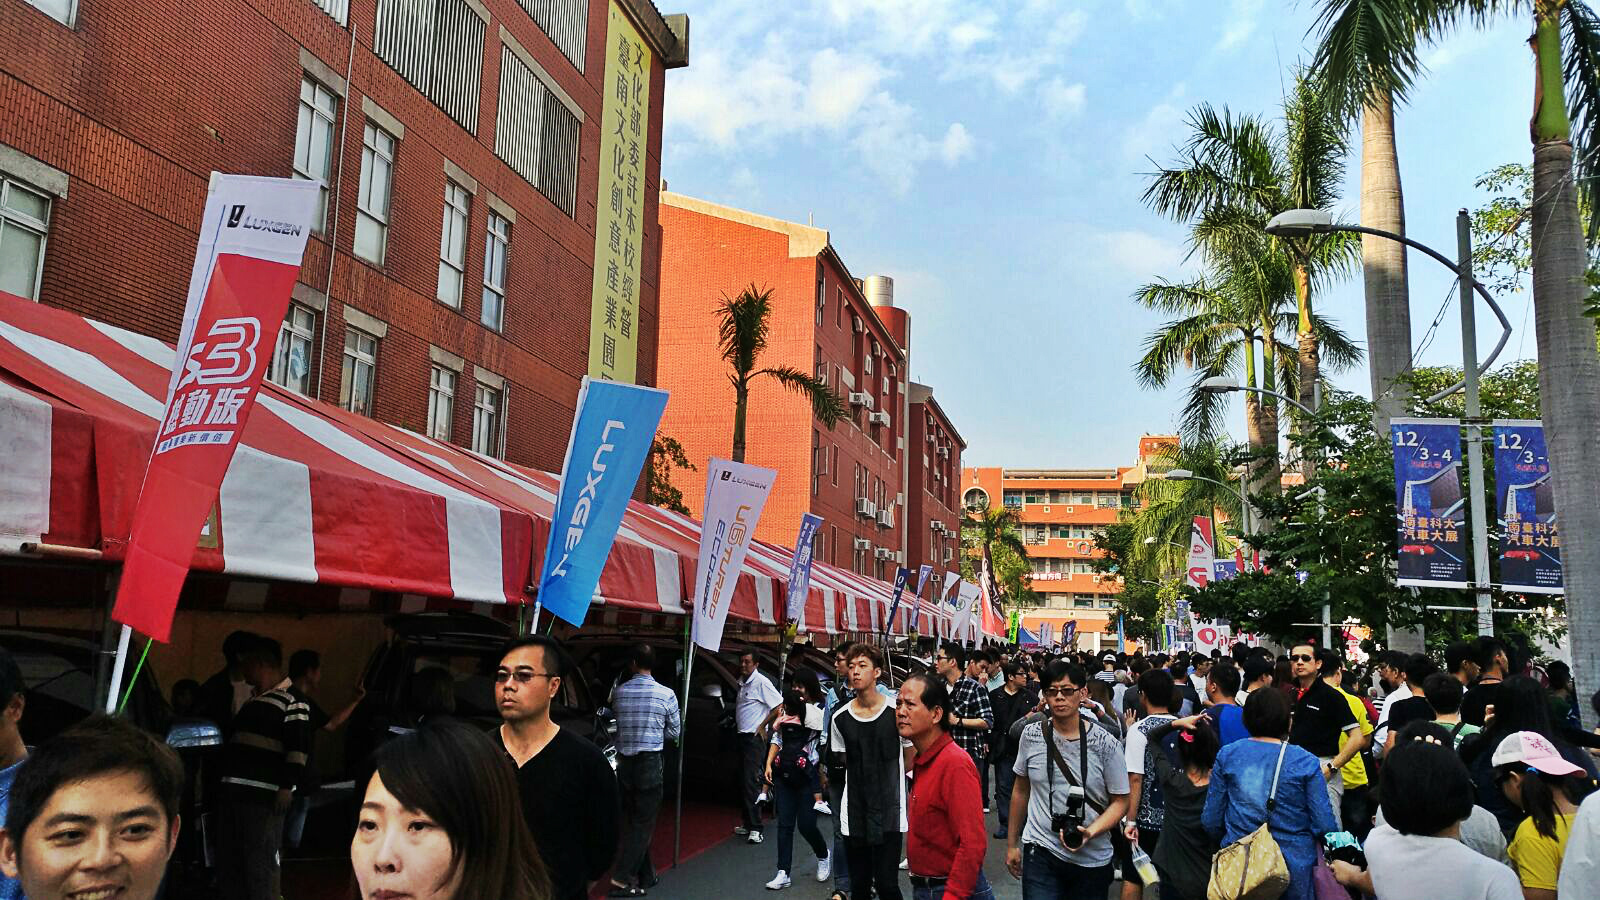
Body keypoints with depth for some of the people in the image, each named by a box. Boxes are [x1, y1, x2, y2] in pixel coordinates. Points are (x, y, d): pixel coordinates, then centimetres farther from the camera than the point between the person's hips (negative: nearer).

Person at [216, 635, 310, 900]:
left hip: (264, 797, -9)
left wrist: (287, 786, -21)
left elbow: (298, 746, -15)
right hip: (235, 793, 10)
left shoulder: (291, 700, -8)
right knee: (230, 859, 15)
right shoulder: (252, 701, 20)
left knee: (260, 863, -8)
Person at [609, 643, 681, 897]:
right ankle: (621, 879, -8)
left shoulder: (619, 692, 1)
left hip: (624, 763, 4)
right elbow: (675, 732, 4)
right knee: (643, 823, 1)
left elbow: (620, 722, 10)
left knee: (632, 821, 14)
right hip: (650, 764, -4)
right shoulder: (665, 694, -7)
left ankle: (645, 876, 22)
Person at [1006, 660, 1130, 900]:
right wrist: (1012, 843, 14)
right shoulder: (1031, 735, -2)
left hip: (1092, 860, 0)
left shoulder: (1105, 743, -8)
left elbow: (1120, 802, -3)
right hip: (1040, 853, 1)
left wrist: (1090, 832, -19)